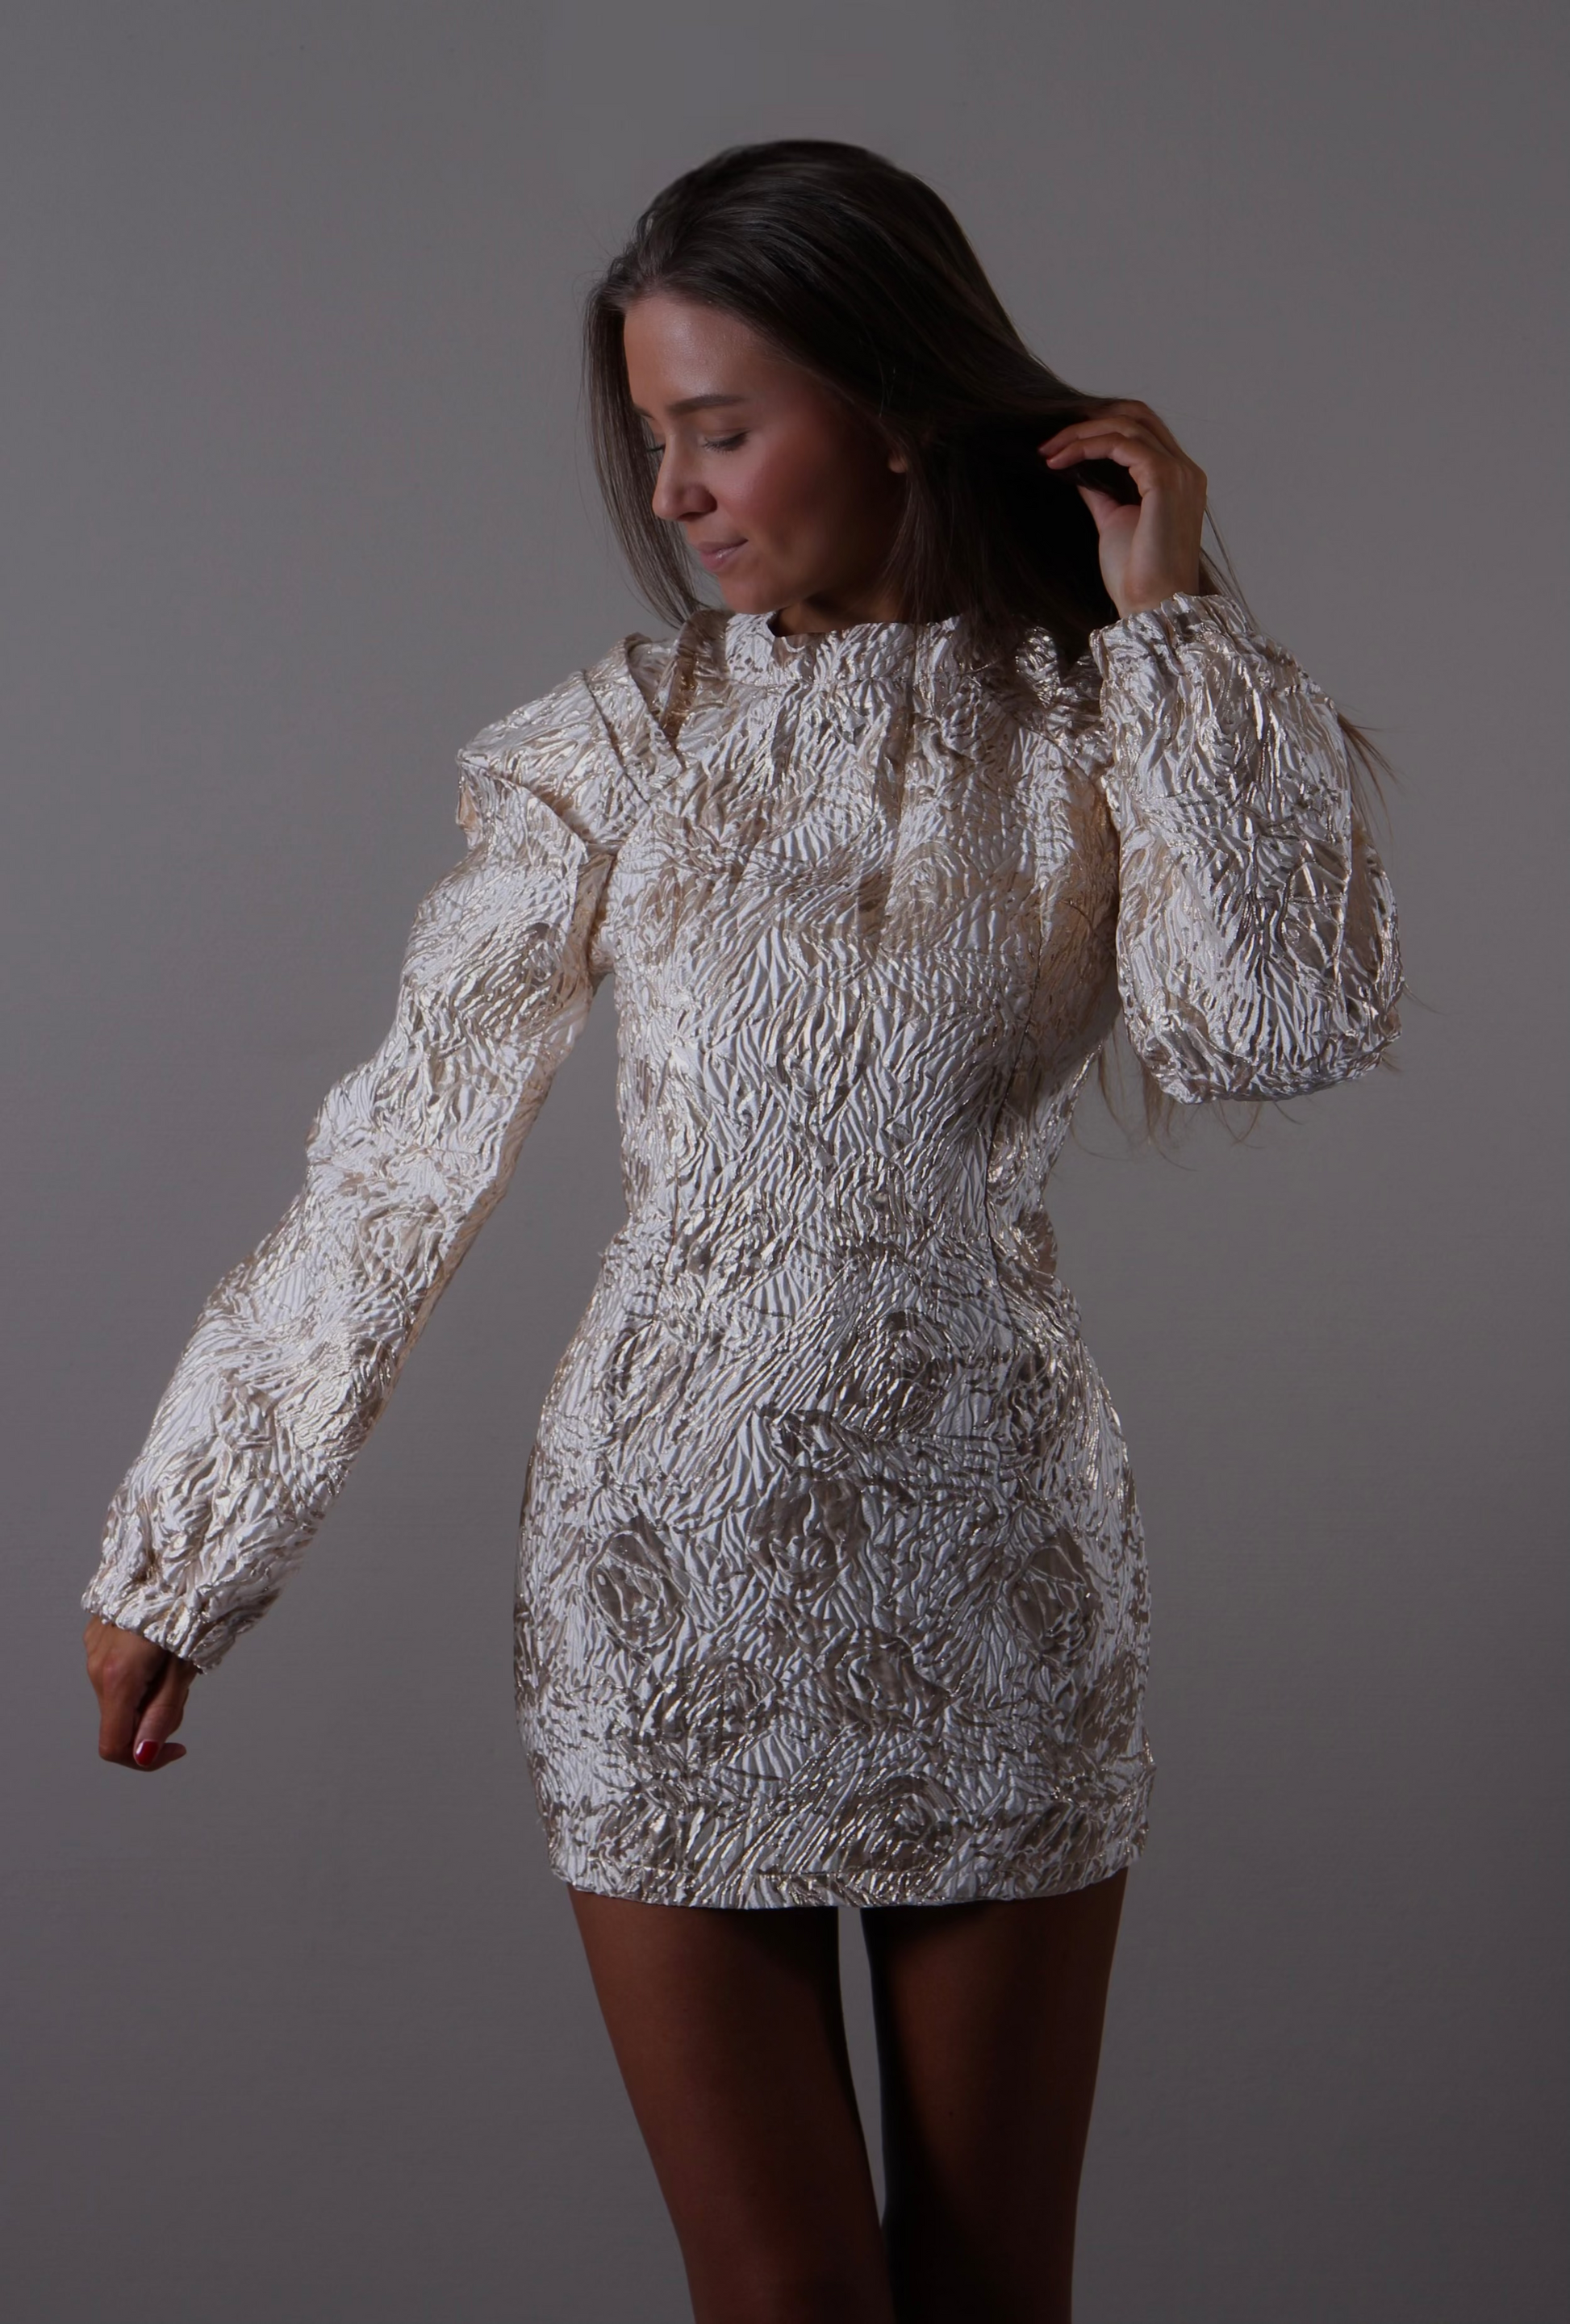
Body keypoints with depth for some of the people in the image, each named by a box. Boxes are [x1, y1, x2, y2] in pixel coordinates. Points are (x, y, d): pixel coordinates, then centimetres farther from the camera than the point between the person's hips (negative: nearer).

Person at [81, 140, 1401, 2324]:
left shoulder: (1098, 731, -2)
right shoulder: (610, 751, -2)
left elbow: (1290, 1024, -21)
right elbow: (395, 1169, 0)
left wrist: (1175, 621, -14)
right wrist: (180, 1553, 3)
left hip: (996, 1572, 1)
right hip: (671, 1577, 0)